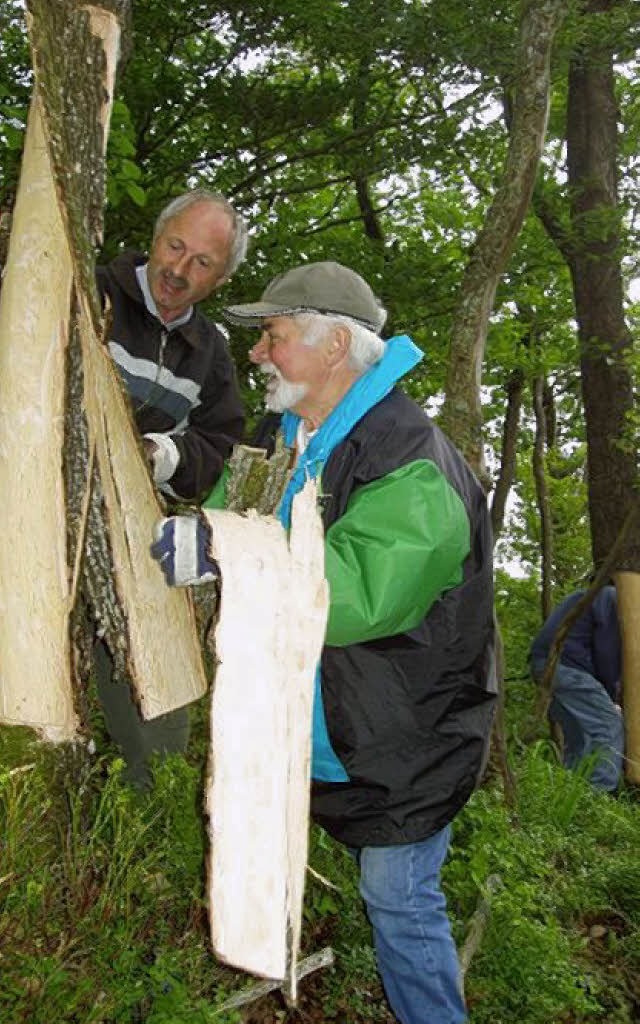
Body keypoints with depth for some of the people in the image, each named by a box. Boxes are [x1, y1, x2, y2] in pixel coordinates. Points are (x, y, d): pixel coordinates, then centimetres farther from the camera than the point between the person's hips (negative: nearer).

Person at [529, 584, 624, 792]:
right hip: (565, 665, -10)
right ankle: (599, 793, -12)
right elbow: (608, 652, -6)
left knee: (578, 733, 18)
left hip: (542, 662, 10)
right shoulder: (612, 598, 2)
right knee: (610, 727, -7)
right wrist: (611, 695, 5)